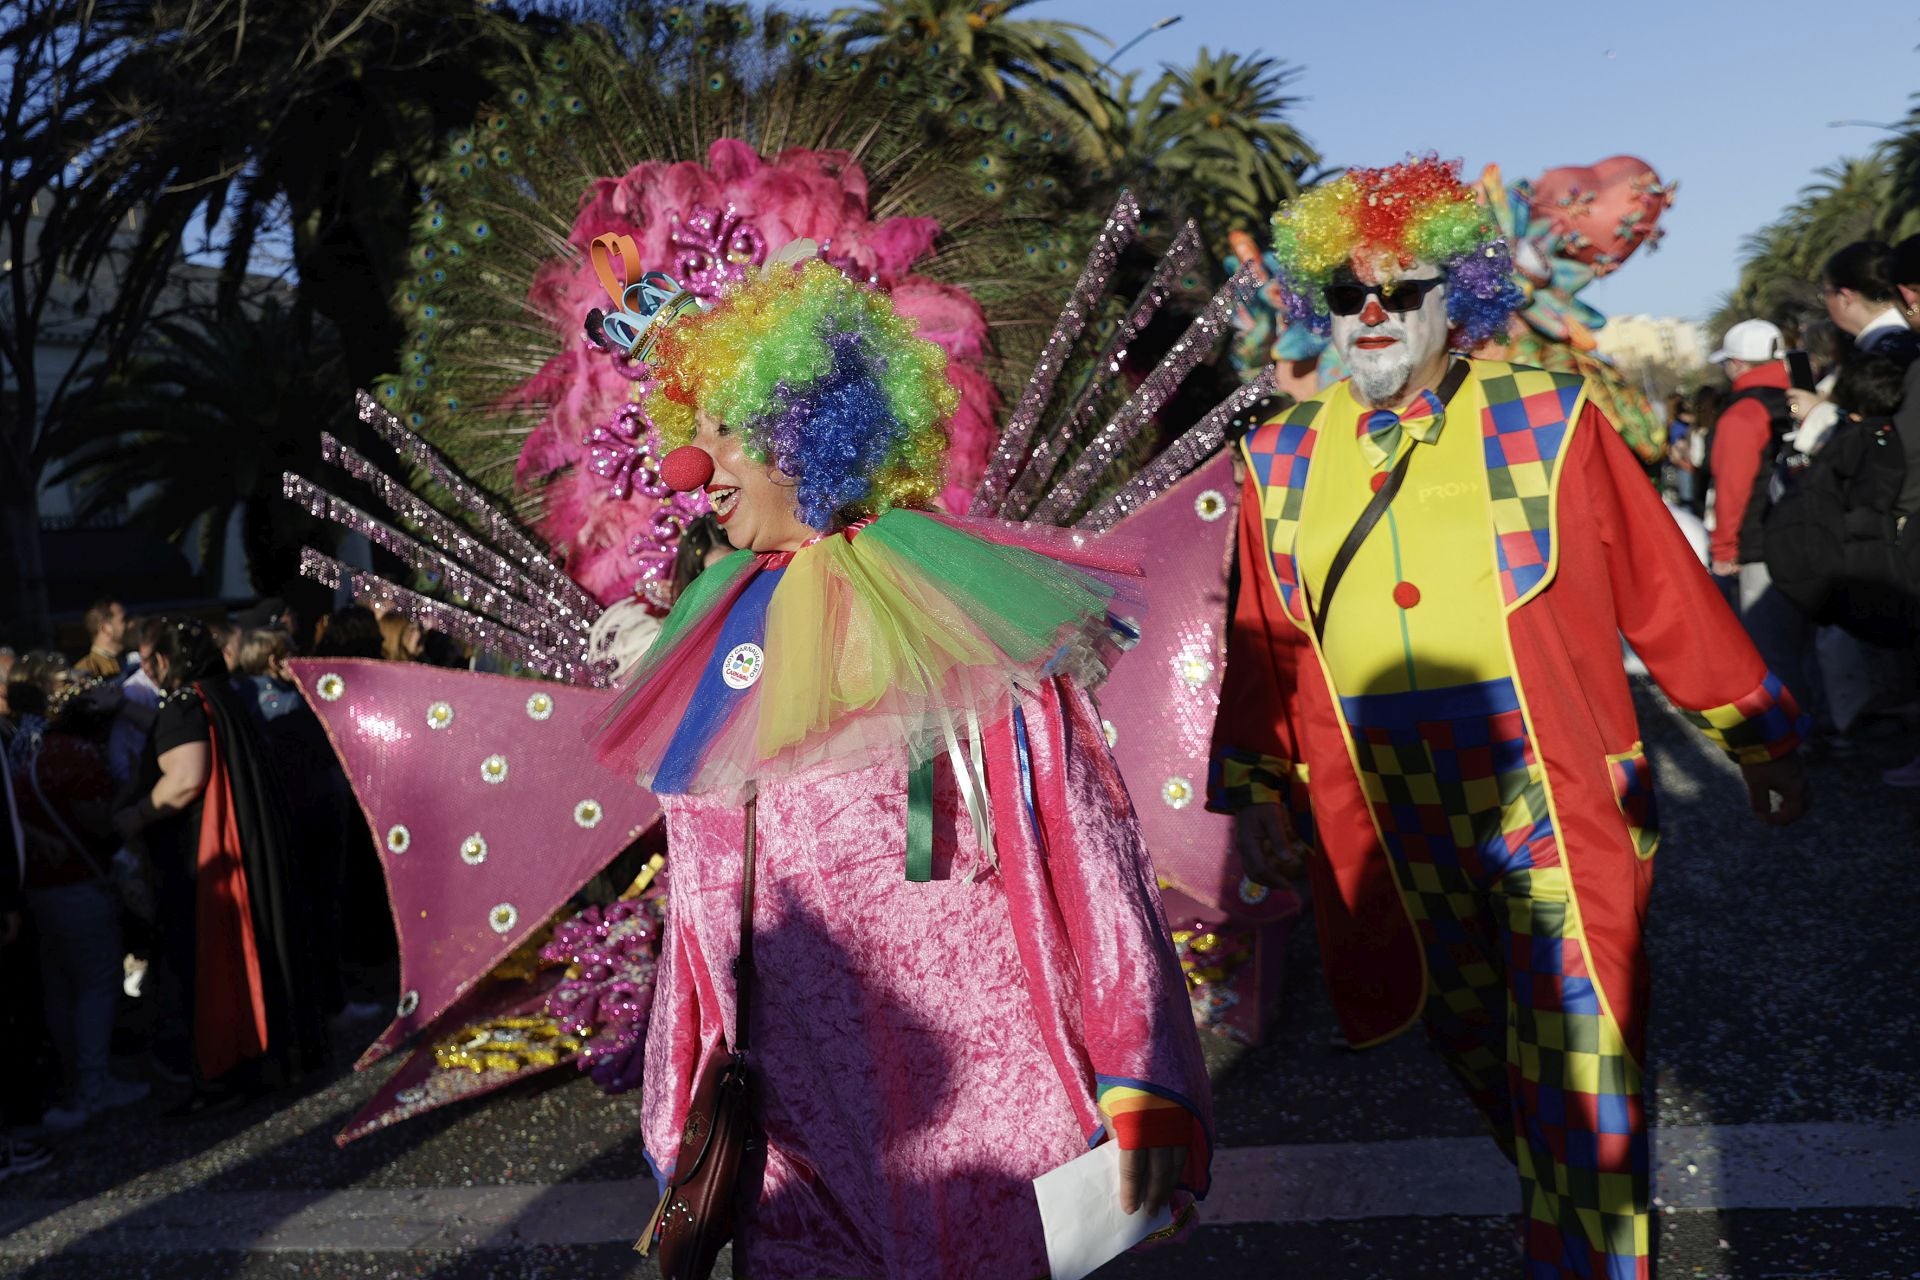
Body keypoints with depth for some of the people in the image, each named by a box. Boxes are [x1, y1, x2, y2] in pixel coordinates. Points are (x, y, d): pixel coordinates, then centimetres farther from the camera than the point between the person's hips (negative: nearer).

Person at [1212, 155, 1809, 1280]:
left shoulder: (1545, 421, -1)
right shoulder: (1283, 461, 7)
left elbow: (1667, 594, 2)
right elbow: (1264, 647, 11)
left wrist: (1759, 737, 7)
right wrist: (1256, 785, 5)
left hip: (1556, 814, -3)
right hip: (1392, 840, 3)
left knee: (1578, 1090, -3)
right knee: (1483, 1060, 19)